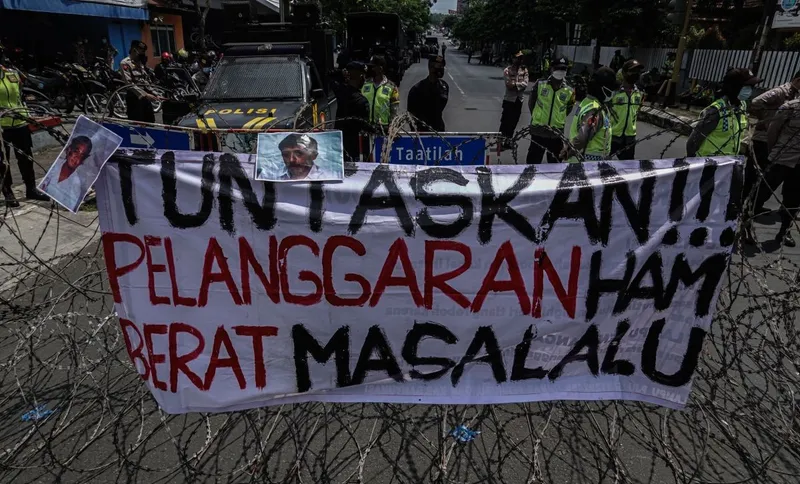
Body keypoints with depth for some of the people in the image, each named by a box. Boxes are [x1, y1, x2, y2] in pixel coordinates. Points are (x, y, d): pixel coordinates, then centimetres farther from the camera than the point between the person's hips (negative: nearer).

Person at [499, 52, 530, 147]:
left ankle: (508, 140, 22)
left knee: (514, 122, 11)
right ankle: (501, 140, 4)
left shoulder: (524, 70, 6)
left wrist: (515, 84, -16)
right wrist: (520, 85, -12)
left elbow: (525, 84, -5)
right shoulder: (507, 70, -5)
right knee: (505, 121, -3)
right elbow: (508, 85, -15)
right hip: (509, 99, -4)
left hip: (519, 100, 5)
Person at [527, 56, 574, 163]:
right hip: (538, 130, -1)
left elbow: (568, 109, 14)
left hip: (556, 133, 1)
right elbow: (531, 102, 9)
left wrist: (559, 120, 10)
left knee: (555, 162, 13)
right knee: (533, 160, 8)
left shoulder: (569, 91, -1)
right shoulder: (540, 84, -4)